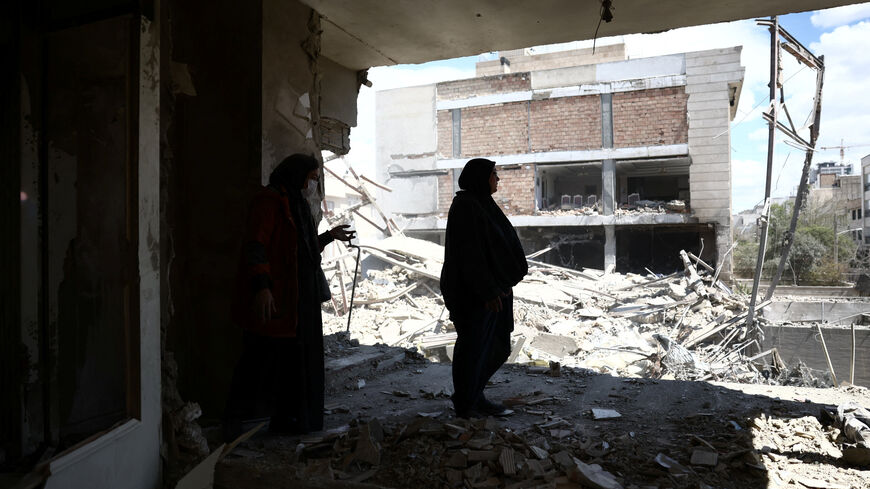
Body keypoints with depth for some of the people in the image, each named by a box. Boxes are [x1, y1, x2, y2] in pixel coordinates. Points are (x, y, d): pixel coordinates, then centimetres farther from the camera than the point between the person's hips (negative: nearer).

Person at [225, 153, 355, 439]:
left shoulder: (296, 204, 20)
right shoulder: (270, 201, -9)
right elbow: (255, 245, -21)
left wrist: (330, 236, 26)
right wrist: (261, 285, -31)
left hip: (299, 299, 9)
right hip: (272, 298, -9)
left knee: (295, 357, 11)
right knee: (264, 356, -5)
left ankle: (286, 418, 23)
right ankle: (234, 419, 10)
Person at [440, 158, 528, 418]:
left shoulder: (482, 204, 15)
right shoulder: (466, 206, -16)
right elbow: (469, 254, -22)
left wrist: (498, 287, 19)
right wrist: (488, 291, -22)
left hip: (493, 287, 10)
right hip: (475, 292, -10)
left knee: (498, 346, 15)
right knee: (473, 347, 3)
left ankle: (472, 394, 29)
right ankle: (466, 405, 19)